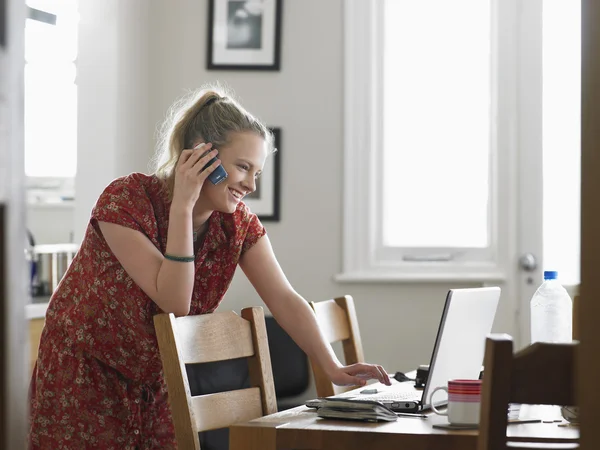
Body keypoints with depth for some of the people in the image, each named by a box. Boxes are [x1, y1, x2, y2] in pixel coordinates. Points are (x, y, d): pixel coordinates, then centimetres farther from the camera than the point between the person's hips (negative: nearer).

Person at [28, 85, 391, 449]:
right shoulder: (126, 200, -22)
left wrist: (334, 369, -24)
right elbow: (174, 302, -28)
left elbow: (284, 299, -11)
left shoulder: (237, 222, -6)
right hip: (86, 377, -4)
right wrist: (182, 205, -31)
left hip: (159, 384, 5)